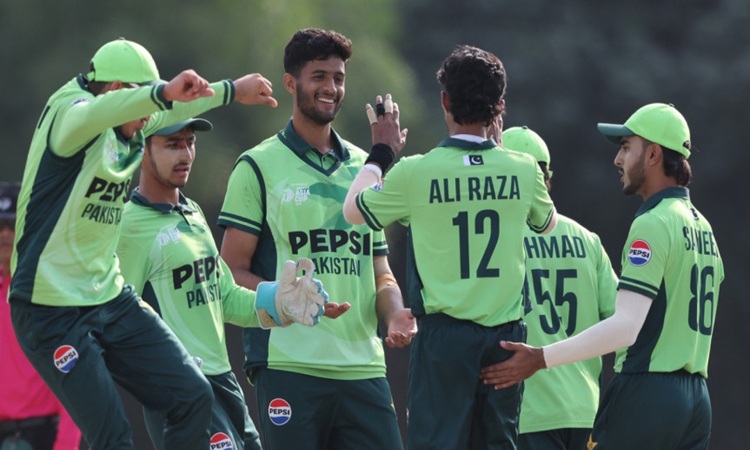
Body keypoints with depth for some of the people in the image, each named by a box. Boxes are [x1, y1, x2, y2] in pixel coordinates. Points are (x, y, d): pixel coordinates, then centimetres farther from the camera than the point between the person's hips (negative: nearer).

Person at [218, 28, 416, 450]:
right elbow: (233, 272, -1)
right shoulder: (260, 167, 3)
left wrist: (395, 313, 0)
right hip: (289, 364, -5)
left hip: (363, 364, 5)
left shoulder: (364, 169, 19)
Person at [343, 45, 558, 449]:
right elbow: (547, 222, 23)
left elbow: (354, 211, 8)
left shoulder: (416, 173, -11)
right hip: (505, 335, 3)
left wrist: (380, 154, 24)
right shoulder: (523, 170, -1)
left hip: (444, 335, -3)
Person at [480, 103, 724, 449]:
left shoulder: (653, 224, -12)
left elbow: (625, 327, -20)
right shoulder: (703, 227, 17)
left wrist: (541, 358, -21)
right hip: (697, 396, 9)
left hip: (646, 393, -9)